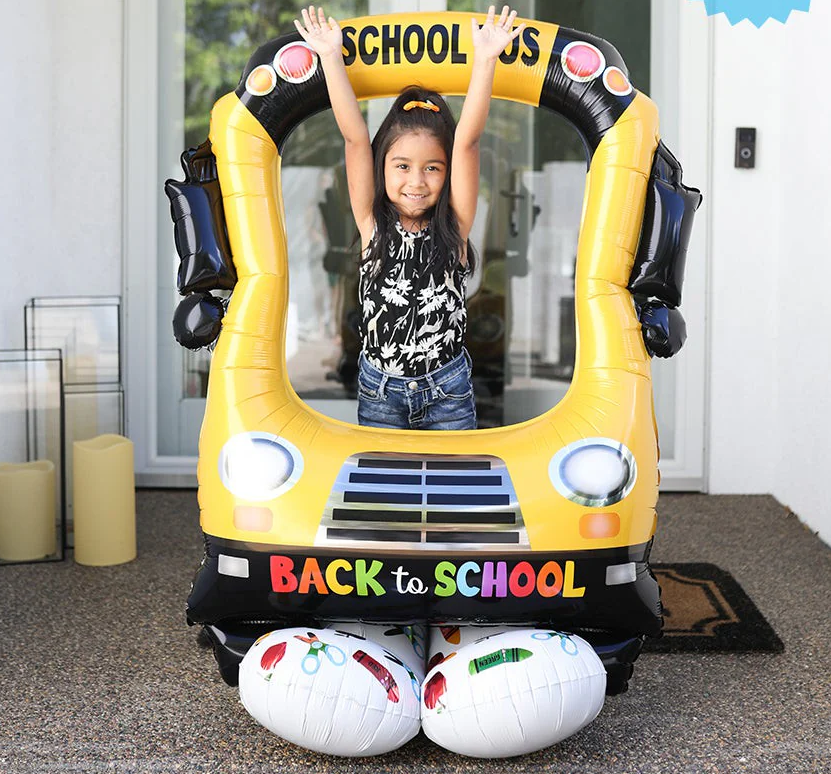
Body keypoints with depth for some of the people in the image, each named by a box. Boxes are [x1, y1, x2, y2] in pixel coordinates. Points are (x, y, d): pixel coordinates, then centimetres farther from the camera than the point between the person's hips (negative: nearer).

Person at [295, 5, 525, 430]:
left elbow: (467, 141, -15)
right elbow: (355, 138, -9)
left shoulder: (454, 226, -5)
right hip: (379, 390, 1)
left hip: (447, 390, 0)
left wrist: (484, 60, -22)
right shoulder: (373, 225, -4)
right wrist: (331, 57, -12)